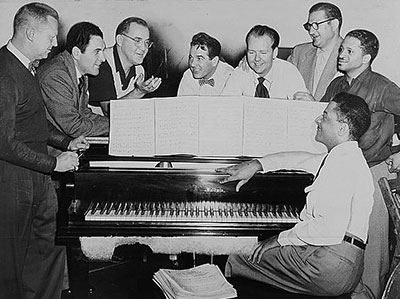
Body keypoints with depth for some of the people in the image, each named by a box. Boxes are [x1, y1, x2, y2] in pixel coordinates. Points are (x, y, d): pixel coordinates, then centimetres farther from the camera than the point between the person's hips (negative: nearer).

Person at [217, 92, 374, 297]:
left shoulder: (343, 163, -16)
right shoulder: (343, 157, 17)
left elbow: (330, 229, -25)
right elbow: (303, 158, 32)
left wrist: (282, 239, -13)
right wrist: (256, 165, 25)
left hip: (329, 262, -10)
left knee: (234, 262, -4)